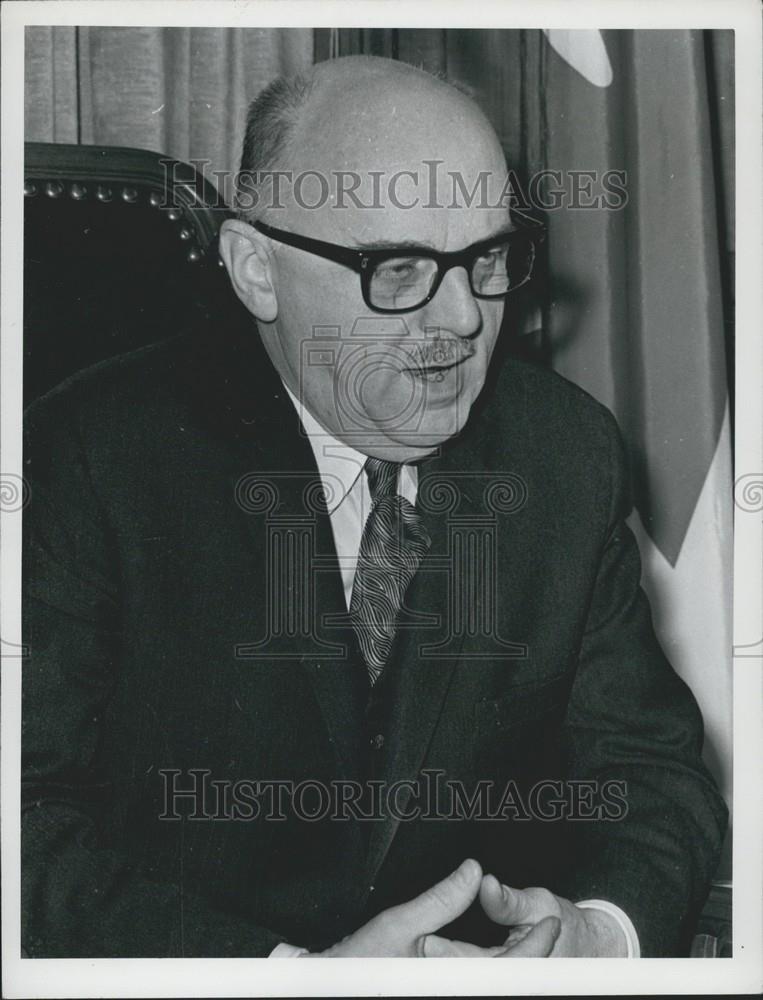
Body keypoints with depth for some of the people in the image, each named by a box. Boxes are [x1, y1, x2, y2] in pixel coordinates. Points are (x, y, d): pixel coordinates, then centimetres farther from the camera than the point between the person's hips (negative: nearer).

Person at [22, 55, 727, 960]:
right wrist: (290, 974, -26)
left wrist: (602, 928, -16)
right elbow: (32, 817, -15)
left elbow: (648, 759, 4)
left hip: (501, 952, 2)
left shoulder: (569, 452, -1)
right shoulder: (91, 457, -12)